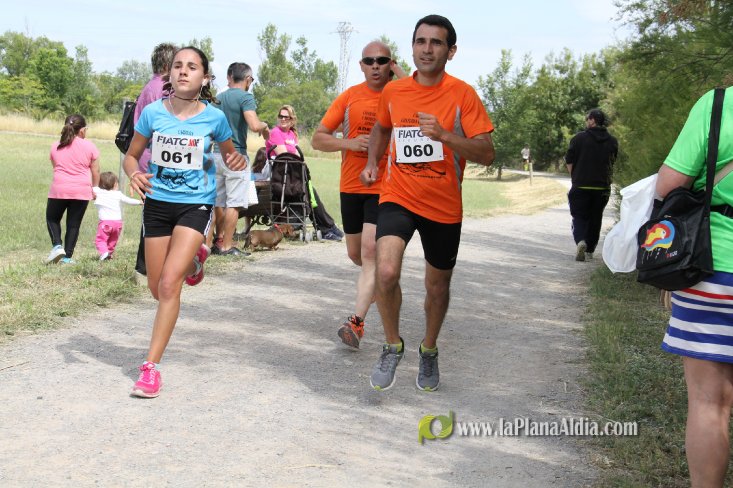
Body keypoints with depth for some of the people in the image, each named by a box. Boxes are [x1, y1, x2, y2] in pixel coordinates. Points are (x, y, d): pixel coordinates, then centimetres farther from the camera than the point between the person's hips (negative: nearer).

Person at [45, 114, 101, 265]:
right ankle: (67, 256, 8)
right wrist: (94, 188, 19)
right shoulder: (89, 146, 1)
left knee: (52, 219, 19)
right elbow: (96, 172, 4)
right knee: (74, 224, 8)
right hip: (81, 191, -1)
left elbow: (55, 168, 17)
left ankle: (57, 245, -1)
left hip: (58, 190, 1)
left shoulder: (55, 147, 9)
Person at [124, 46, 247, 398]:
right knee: (157, 289, 13)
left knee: (169, 283, -18)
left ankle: (151, 366, -10)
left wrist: (237, 160, -12)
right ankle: (193, 259, 49)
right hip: (158, 203, 3)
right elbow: (131, 156, 6)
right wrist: (134, 174, -16)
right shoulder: (153, 113, -5)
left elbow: (229, 153, 12)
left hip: (196, 204, -3)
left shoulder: (214, 117, -7)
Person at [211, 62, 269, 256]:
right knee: (234, 203, -3)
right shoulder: (245, 97, -9)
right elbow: (254, 125, -23)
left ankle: (219, 241, 19)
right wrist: (265, 126, -2)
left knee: (219, 201, 14)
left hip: (216, 154, 7)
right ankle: (227, 246, -2)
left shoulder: (218, 98, 13)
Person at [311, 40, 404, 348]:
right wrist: (349, 143, -15)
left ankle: (357, 322, -18)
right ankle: (378, 280, 47)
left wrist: (401, 75, -15)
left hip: (384, 187, -3)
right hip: (351, 185, 4)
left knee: (370, 250, -17)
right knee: (356, 254, 14)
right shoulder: (349, 97, 3)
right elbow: (317, 140, 4)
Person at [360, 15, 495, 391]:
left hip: (444, 206, 0)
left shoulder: (462, 94, -8)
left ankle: (429, 351, 42)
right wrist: (371, 162, 9)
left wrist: (444, 135, -27)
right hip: (398, 197, 1)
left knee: (437, 286, 14)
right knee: (386, 272, -22)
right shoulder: (392, 91, 1)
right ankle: (393, 346, 4)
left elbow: (486, 153, -14)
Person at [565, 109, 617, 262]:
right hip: (602, 187, 3)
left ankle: (580, 241, -24)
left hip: (581, 186, -3)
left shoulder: (579, 138, -6)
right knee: (595, 218, 14)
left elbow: (569, 162, -4)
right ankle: (590, 250, 18)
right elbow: (612, 164, 10)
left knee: (579, 216, 3)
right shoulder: (612, 141, 4)